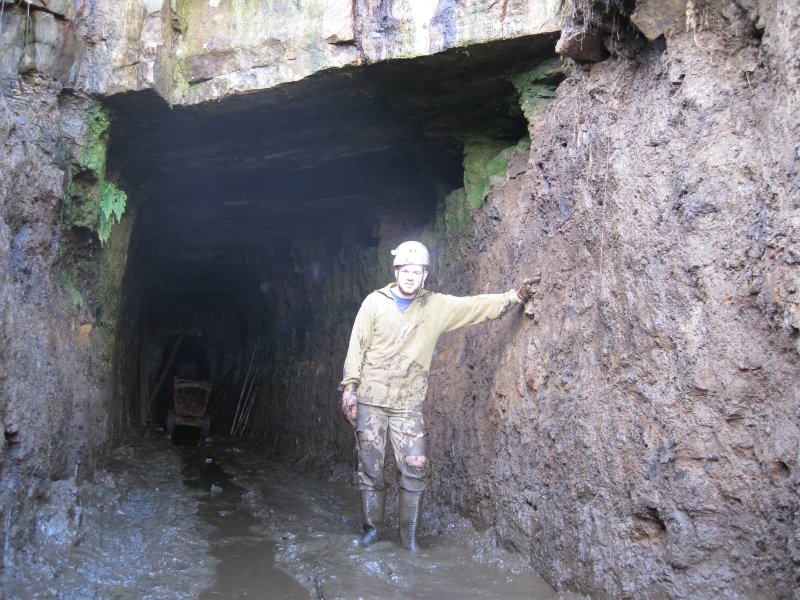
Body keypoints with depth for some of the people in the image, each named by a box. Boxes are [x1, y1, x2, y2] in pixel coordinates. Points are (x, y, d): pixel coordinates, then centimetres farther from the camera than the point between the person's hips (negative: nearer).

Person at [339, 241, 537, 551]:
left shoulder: (437, 306, 4)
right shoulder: (375, 302, -1)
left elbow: (477, 305, 1)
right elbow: (357, 347, 0)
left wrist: (514, 296, -12)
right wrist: (349, 388, -5)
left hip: (408, 403, 1)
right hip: (370, 399, -1)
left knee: (415, 467, -4)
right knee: (370, 466, 5)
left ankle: (409, 533, 11)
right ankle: (372, 528, 22)